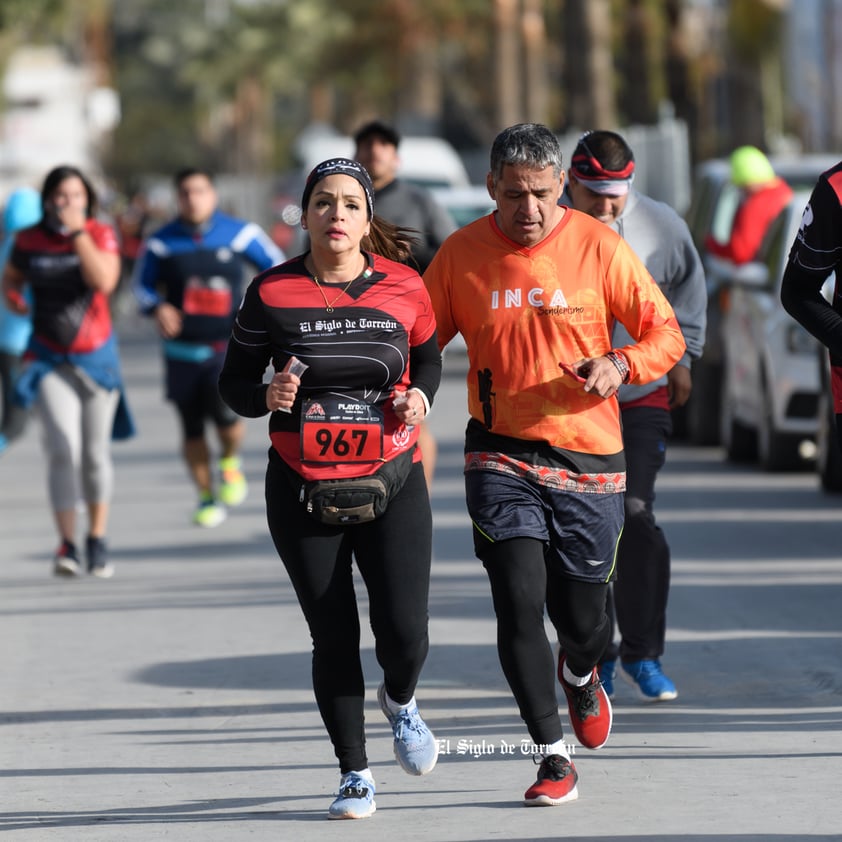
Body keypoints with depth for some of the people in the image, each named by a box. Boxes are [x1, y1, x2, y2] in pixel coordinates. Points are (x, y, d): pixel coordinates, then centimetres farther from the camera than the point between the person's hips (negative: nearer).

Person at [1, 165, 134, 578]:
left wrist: (77, 232, -23)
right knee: (63, 448, -16)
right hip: (49, 358, -1)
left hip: (96, 355, 1)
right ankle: (67, 546, -15)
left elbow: (103, 281, -23)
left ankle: (97, 539, 26)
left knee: (95, 452, 9)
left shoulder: (100, 234, -5)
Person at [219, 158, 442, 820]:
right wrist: (268, 396, -19)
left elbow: (428, 357, 15)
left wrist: (419, 397, -6)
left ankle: (400, 702, 28)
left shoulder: (403, 288, -2)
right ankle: (354, 773, 20)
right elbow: (234, 381, 2)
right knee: (334, 639, 3)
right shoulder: (273, 292, -5)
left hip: (392, 483, 0)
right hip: (302, 490, 0)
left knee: (404, 633, -9)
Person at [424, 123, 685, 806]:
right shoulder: (461, 254, -2)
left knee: (583, 618, 8)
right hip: (501, 455, 0)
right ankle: (553, 756, -1)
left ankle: (579, 675, 46)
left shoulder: (600, 248, -5)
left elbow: (666, 334, 0)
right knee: (519, 600, -14)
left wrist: (621, 364, -20)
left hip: (587, 455, 0)